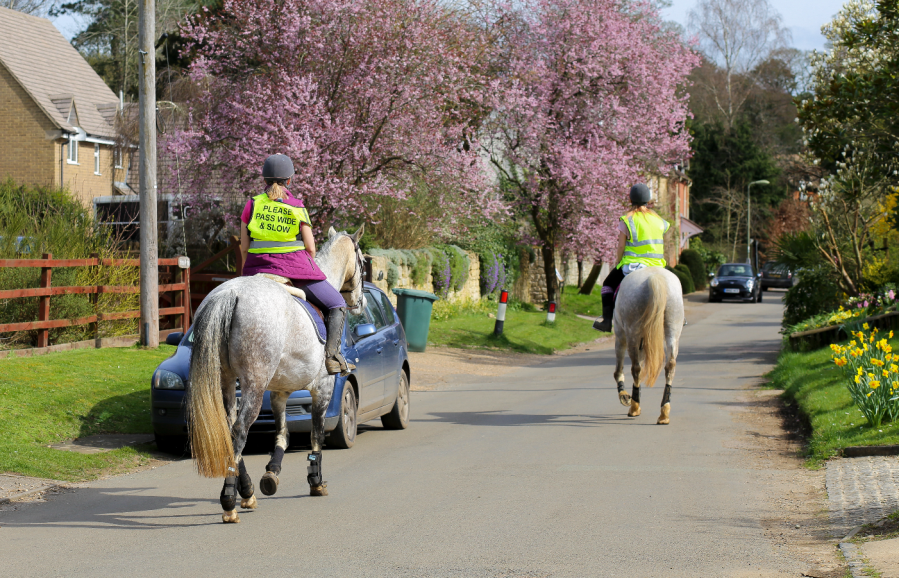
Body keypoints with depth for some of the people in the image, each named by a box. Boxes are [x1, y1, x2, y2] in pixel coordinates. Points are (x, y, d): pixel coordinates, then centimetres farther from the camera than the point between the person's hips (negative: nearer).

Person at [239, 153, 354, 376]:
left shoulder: (252, 204, 4)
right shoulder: (297, 207, -2)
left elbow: (244, 247, 4)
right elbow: (310, 247, 0)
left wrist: (248, 272, 18)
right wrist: (308, 268, 19)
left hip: (258, 269, 3)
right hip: (295, 265, -2)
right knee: (337, 306, 12)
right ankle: (332, 355, -4)